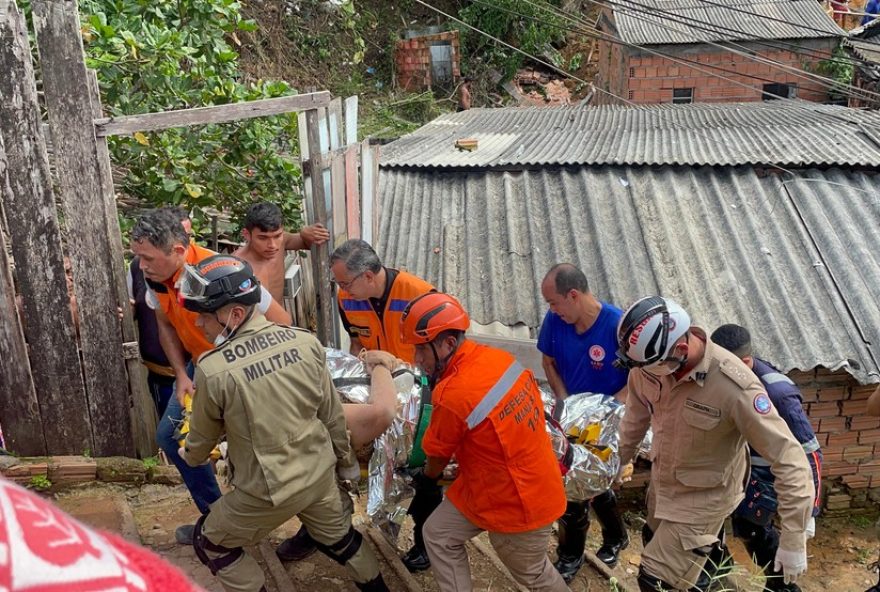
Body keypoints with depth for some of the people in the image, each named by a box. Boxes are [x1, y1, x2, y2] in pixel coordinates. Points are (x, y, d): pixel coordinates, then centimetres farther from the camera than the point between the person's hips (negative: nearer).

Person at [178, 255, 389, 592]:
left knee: (210, 543, 21)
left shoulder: (214, 370, -23)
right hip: (321, 472, 5)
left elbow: (204, 436, -3)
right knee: (339, 538, 29)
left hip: (269, 490, -5)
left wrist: (189, 456, 21)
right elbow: (332, 414, 1)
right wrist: (346, 460, 18)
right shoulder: (305, 341, -11)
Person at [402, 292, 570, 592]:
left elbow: (437, 457, -13)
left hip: (517, 502, -8)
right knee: (439, 535, 15)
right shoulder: (497, 357, -11)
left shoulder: (453, 395, -32)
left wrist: (424, 476, 13)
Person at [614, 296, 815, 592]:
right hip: (661, 483, 6)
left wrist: (793, 541, -26)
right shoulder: (648, 360, -19)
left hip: (703, 498, -6)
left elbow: (789, 459, -28)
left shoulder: (733, 386, -36)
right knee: (656, 544, 29)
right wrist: (619, 460, 16)